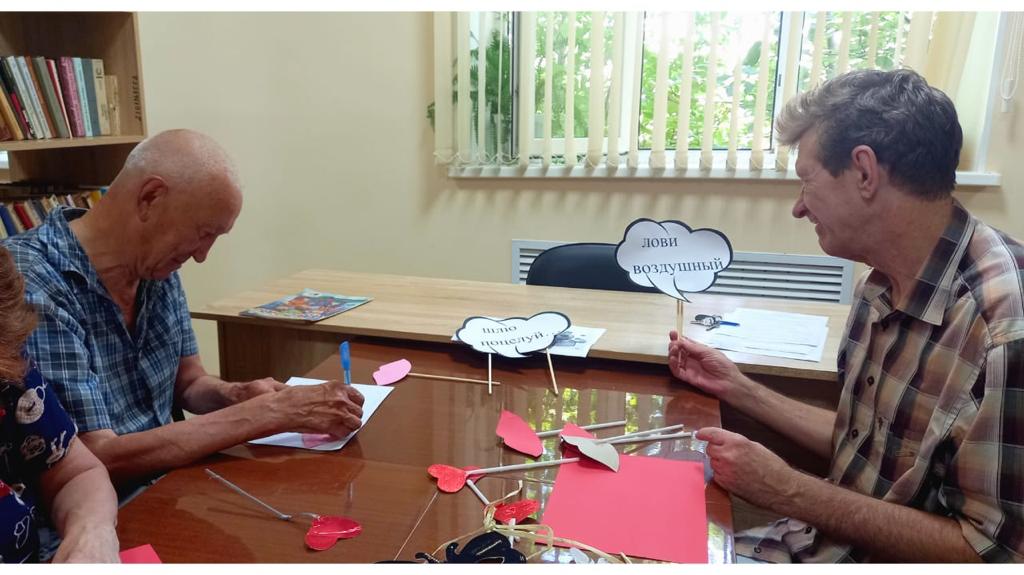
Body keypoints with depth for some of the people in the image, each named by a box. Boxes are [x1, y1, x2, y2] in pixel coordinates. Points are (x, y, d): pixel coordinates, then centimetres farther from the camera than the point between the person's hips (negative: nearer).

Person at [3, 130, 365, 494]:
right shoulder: (30, 287, -22)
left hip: (163, 491, 7)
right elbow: (97, 459, -25)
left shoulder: (156, 270, 1)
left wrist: (237, 395, -10)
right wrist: (268, 413, -24)